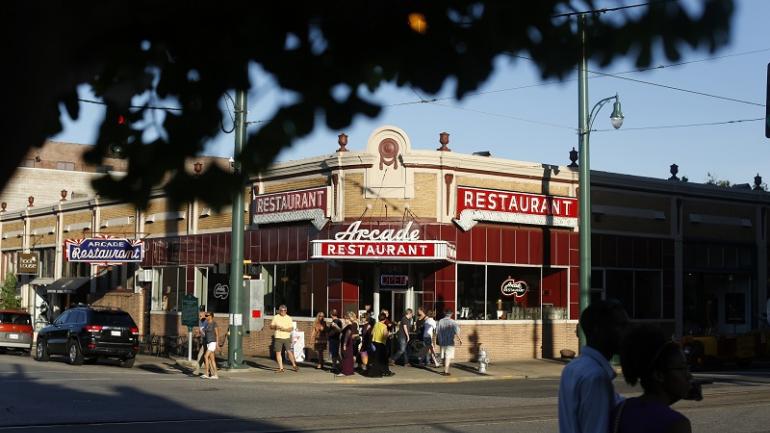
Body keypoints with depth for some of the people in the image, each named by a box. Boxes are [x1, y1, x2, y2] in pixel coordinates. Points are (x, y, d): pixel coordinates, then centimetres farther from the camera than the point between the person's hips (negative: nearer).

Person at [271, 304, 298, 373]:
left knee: (289, 352, -2)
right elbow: (271, 326, 7)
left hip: (287, 337, -1)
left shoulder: (289, 318, 5)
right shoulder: (276, 317, 6)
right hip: (278, 338, 1)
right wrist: (275, 326, -14)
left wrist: (284, 329, -19)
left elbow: (291, 328, -2)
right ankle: (281, 368, 3)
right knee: (278, 353, -2)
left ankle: (294, 365, 15)